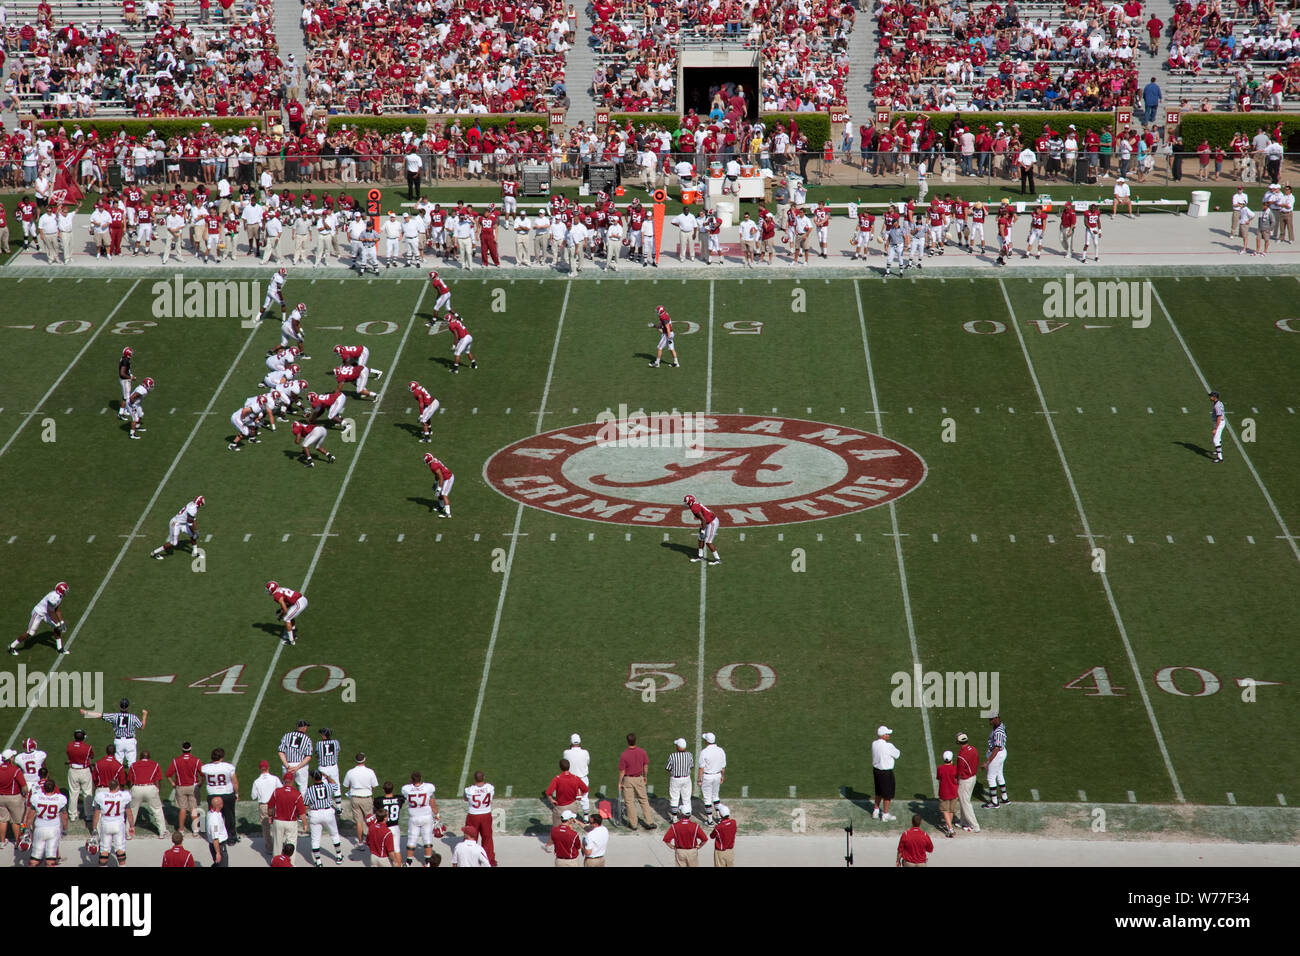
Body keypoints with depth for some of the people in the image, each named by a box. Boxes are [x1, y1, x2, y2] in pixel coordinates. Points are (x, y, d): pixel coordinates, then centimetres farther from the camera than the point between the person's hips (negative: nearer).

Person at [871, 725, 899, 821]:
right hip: (886, 772, -7)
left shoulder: (874, 744, -3)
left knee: (879, 792, 23)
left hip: (876, 769, 7)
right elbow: (897, 755, -9)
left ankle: (876, 811, 34)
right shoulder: (888, 746, -24)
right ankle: (885, 814, 18)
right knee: (887, 793, 8)